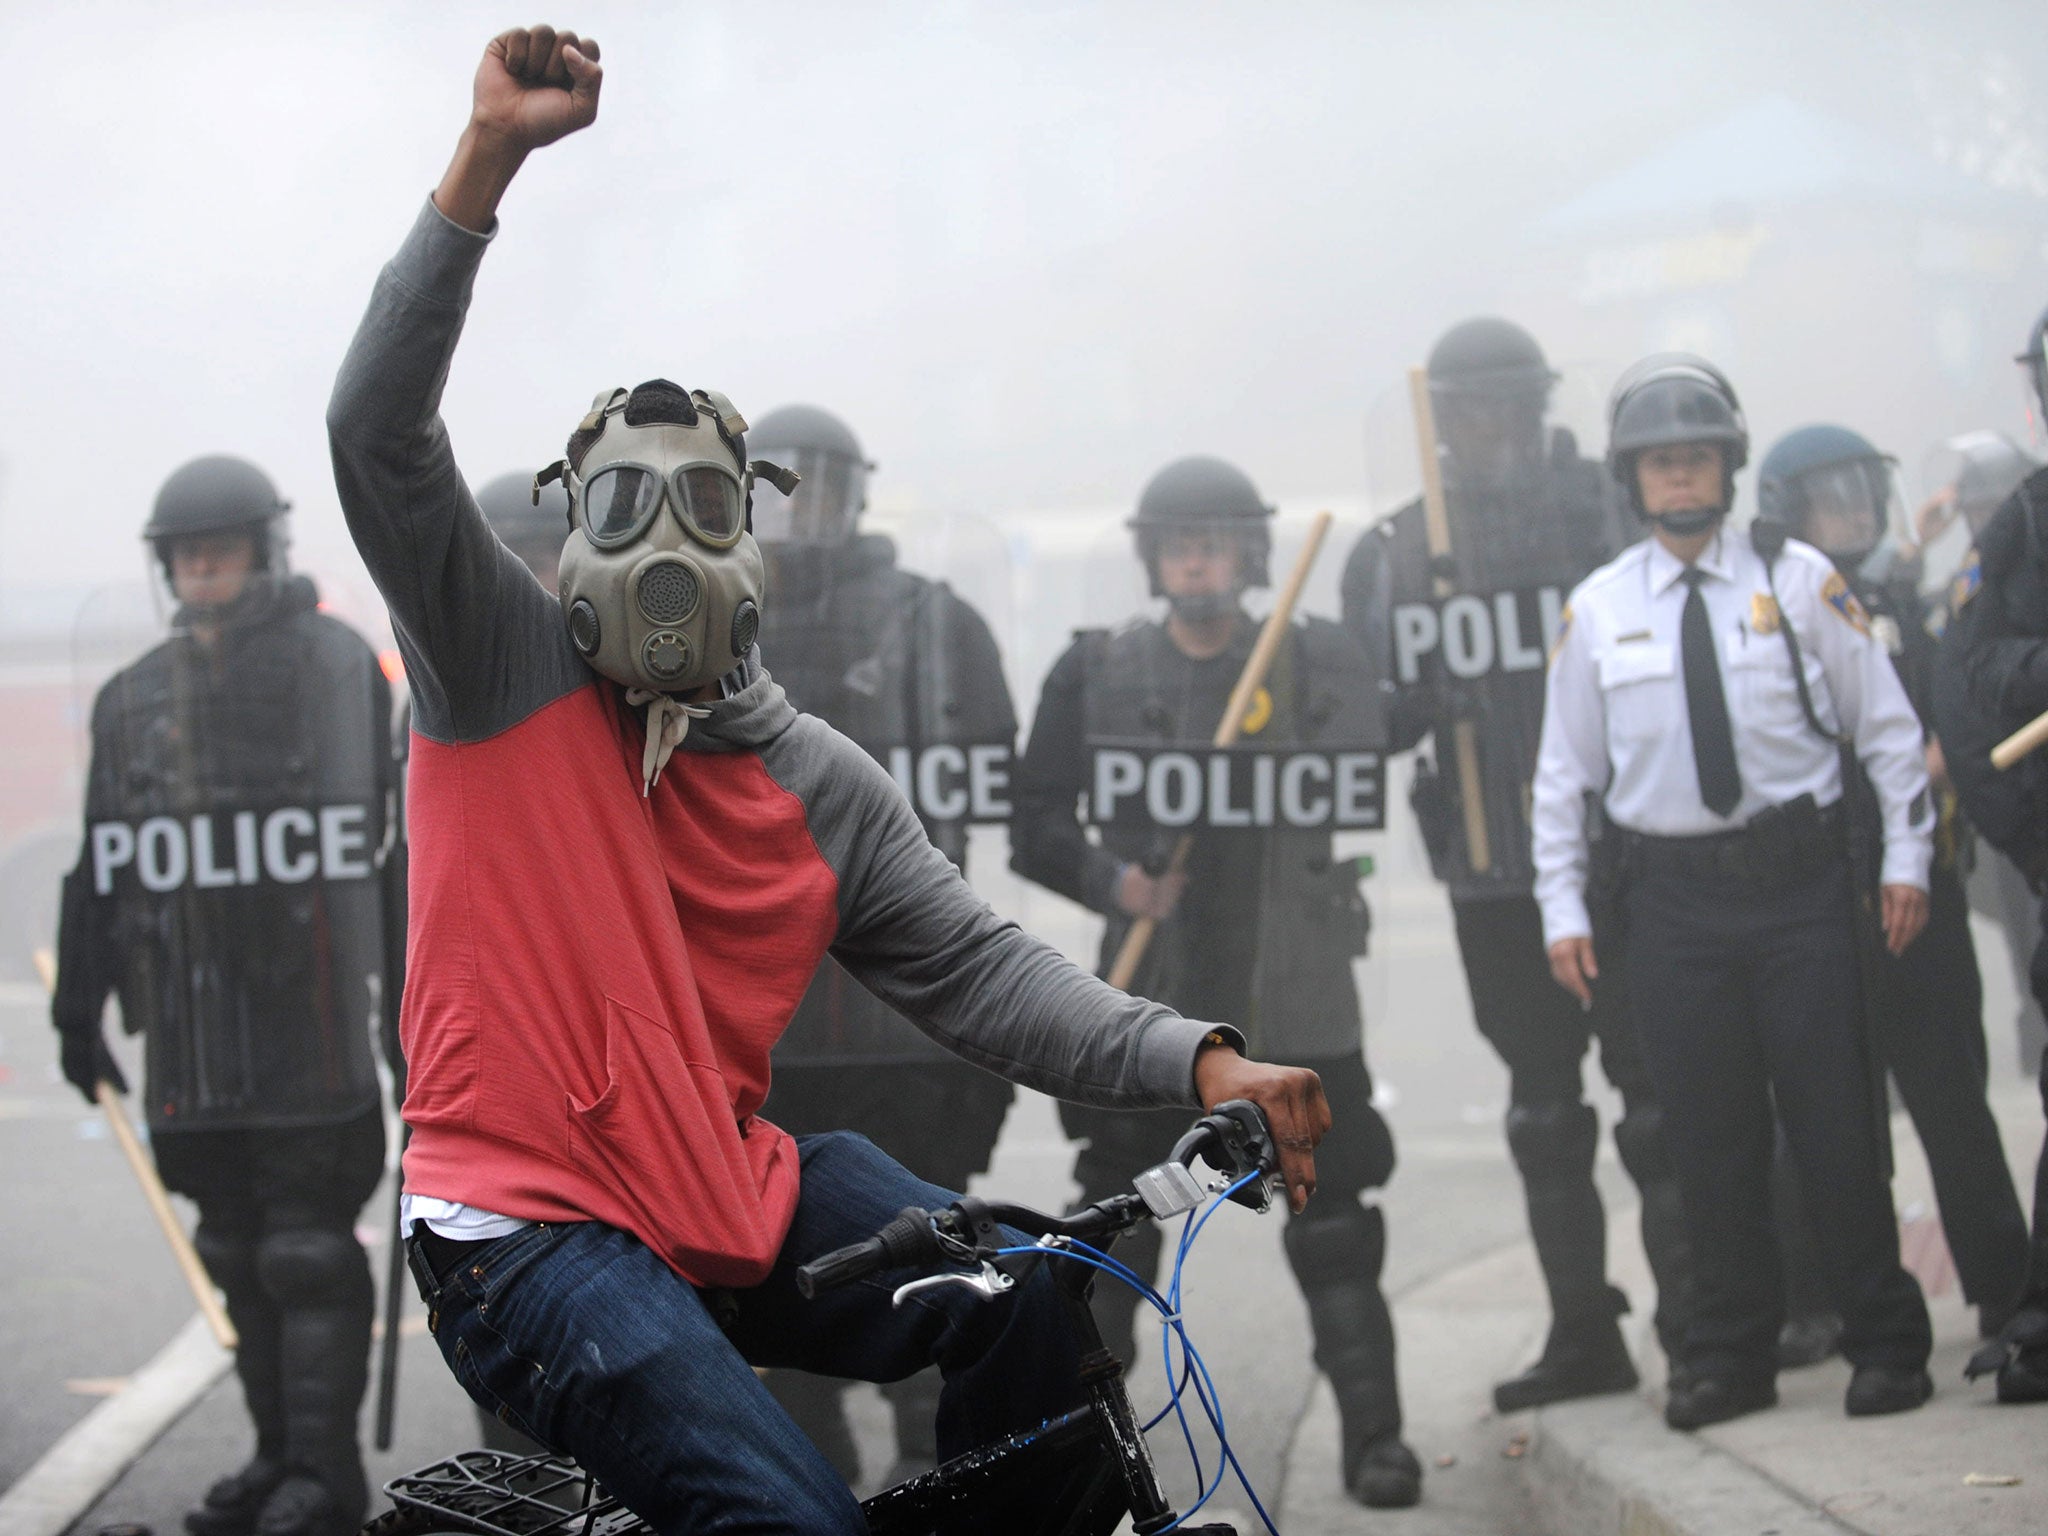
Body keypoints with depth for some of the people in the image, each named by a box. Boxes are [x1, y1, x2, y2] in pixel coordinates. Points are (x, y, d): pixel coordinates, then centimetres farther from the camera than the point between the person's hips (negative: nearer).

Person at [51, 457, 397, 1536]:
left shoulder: (337, 664, -1)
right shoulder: (136, 696, 14)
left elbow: (391, 821, -6)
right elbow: (103, 865, 16)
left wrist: (413, 983, -12)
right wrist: (79, 1007, 14)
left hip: (306, 1002, -5)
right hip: (189, 1013, 6)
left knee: (309, 1244, -6)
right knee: (236, 1245, 10)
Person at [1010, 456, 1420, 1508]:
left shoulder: (1319, 660, 6)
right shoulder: (1099, 671, 5)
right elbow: (1036, 821, 6)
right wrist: (1112, 880, -11)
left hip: (1293, 992, 0)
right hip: (1150, 994, 1)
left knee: (1332, 1220, 0)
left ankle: (1374, 1433, 7)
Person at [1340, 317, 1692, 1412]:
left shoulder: (1612, 514, -1)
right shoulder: (1391, 554, 8)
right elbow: (1375, 714, 9)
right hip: (1493, 876, 4)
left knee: (1655, 1093, -1)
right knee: (1542, 1106, 11)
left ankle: (1694, 1324, 6)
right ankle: (1583, 1334, 20)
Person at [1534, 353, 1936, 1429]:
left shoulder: (1799, 580, 2)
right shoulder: (1598, 608, 6)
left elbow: (1886, 725, 5)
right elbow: (1565, 769, 9)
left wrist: (1905, 857, -1)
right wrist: (1562, 909, 4)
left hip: (1799, 878, -1)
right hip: (1675, 891, 2)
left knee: (1834, 1120, -1)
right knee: (1709, 1136, 4)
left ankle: (1885, 1343, 10)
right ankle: (1728, 1357, 15)